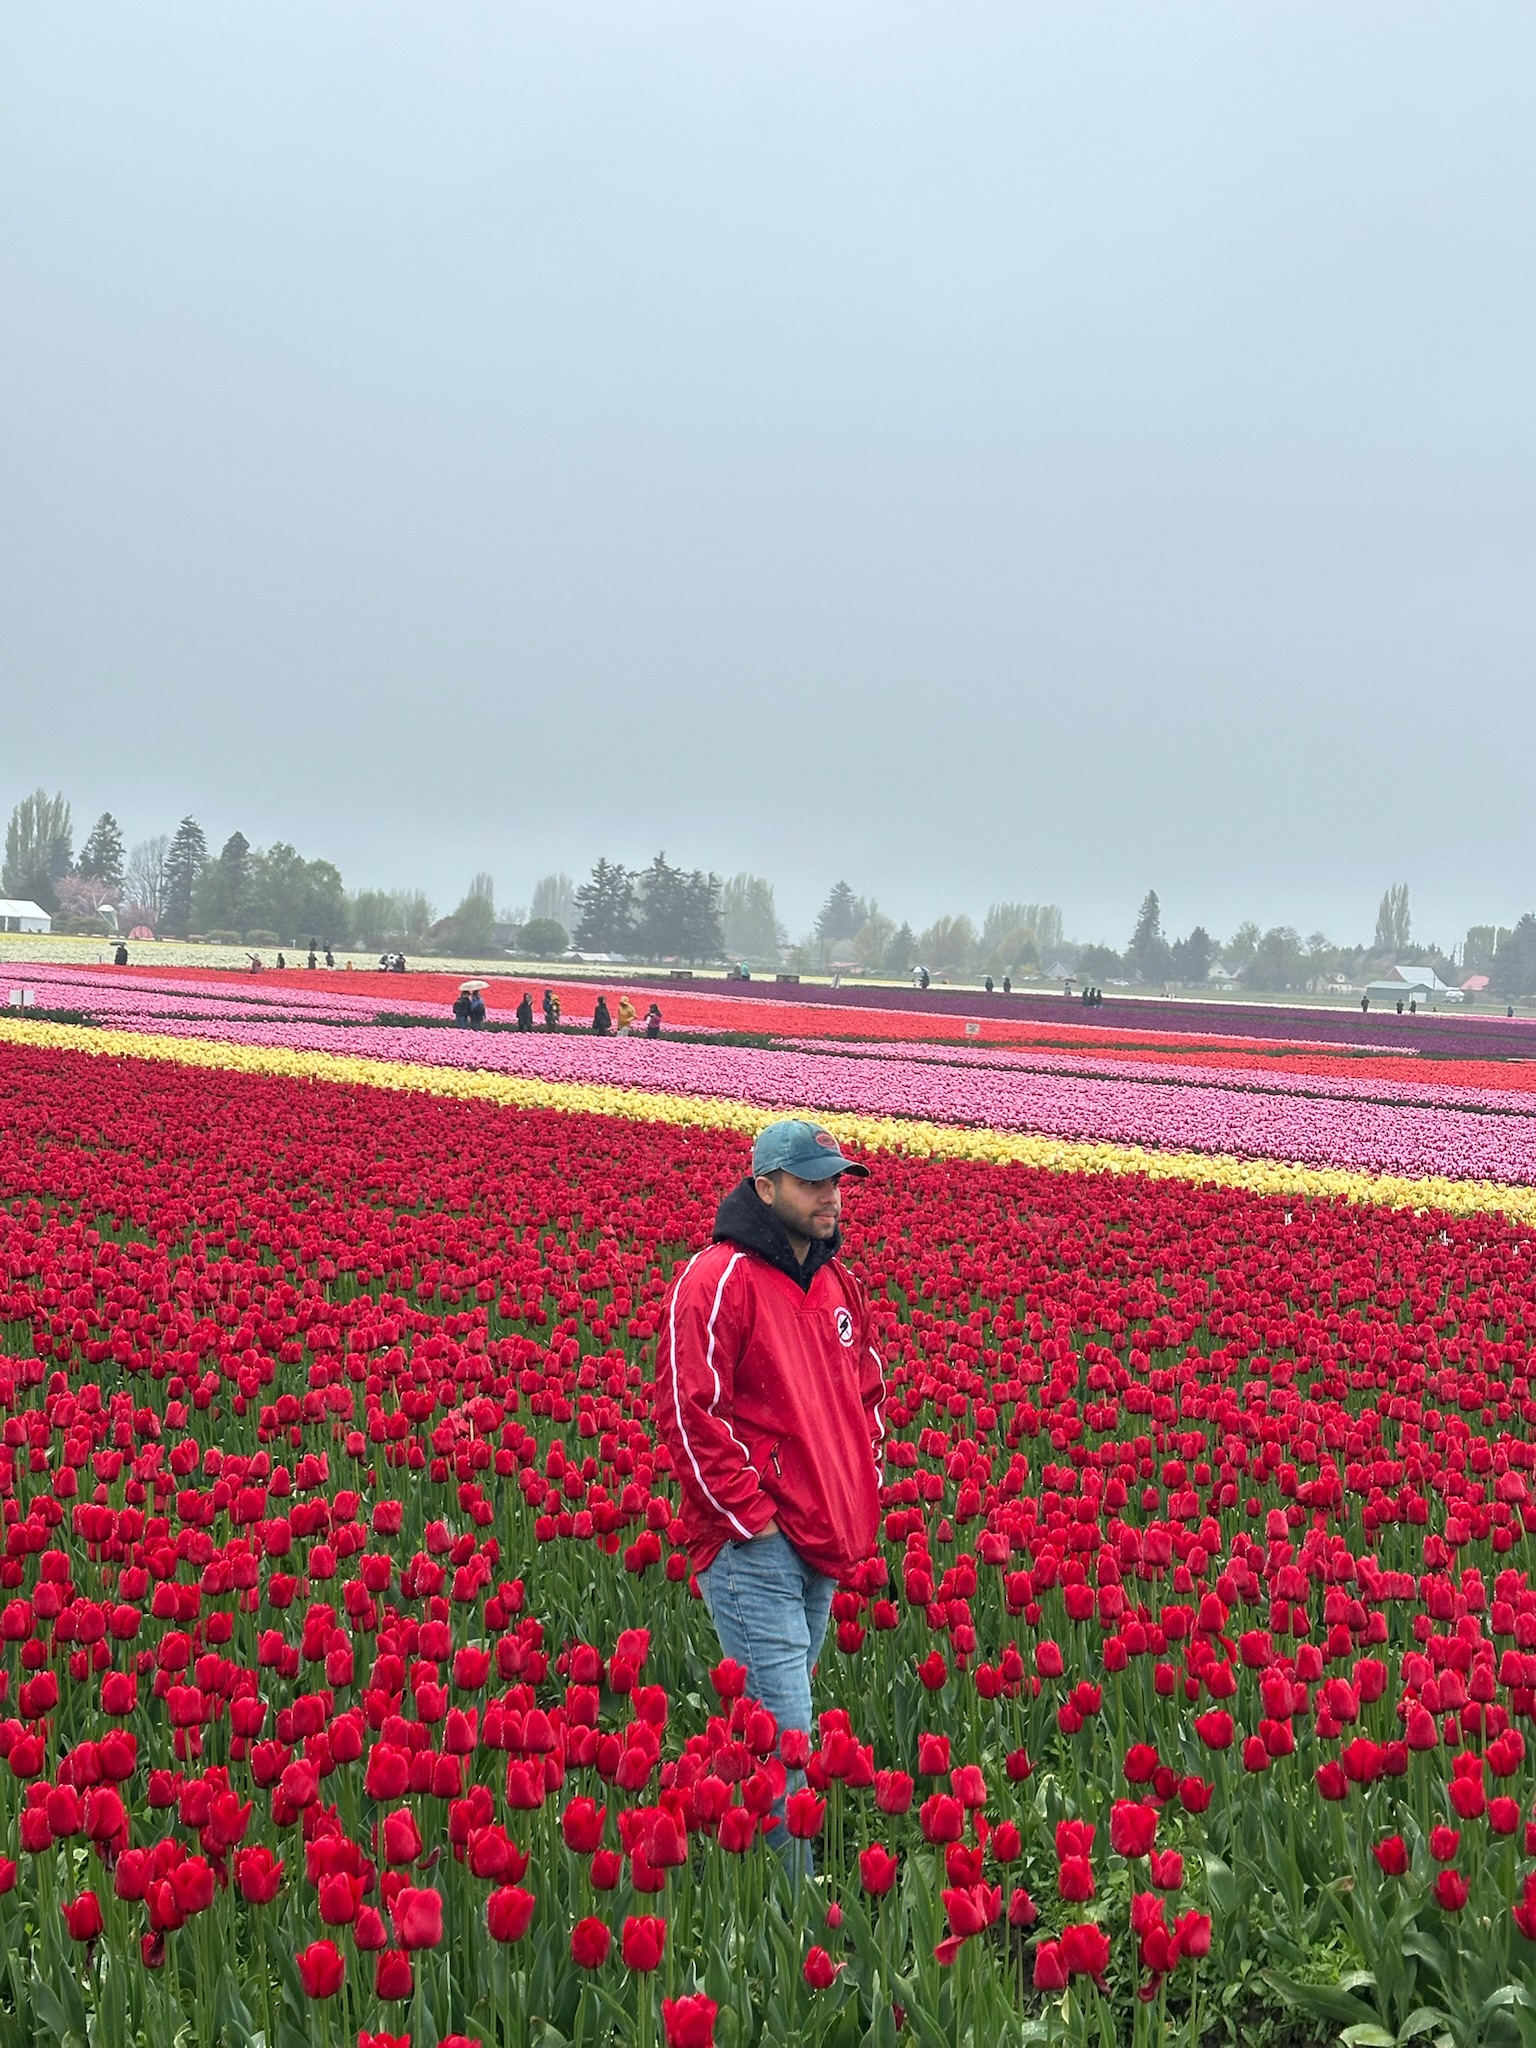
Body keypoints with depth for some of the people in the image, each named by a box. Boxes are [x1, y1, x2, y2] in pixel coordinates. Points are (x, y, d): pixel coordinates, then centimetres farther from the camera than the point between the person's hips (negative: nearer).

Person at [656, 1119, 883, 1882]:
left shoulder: (835, 1281, 13)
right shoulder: (718, 1281, -13)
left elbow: (867, 1390, 25)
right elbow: (686, 1409, -16)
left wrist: (862, 1494, 14)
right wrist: (749, 1513, -15)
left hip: (827, 1543, 8)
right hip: (753, 1545, -8)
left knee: (777, 1708, 17)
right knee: (782, 1732, -10)